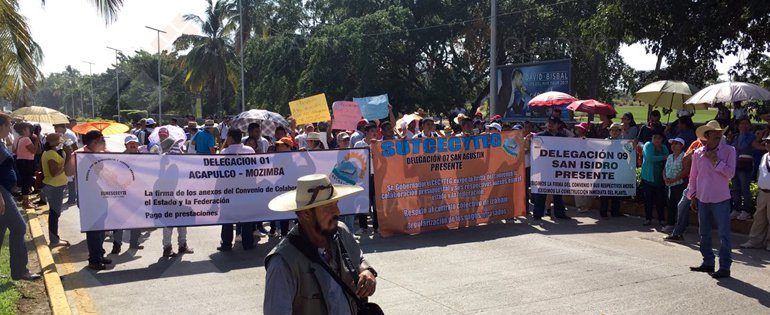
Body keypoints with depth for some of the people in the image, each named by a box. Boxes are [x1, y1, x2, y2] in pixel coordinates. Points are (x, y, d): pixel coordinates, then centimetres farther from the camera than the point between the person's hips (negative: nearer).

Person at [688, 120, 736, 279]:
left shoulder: (729, 151, -4)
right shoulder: (698, 153, 4)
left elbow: (730, 173, -12)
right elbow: (693, 176, 11)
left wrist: (716, 161, -16)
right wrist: (693, 196, 8)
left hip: (721, 200, -4)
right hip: (702, 199, 4)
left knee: (724, 234, -2)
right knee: (704, 233, 14)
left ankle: (725, 267, 3)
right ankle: (708, 263, 27)